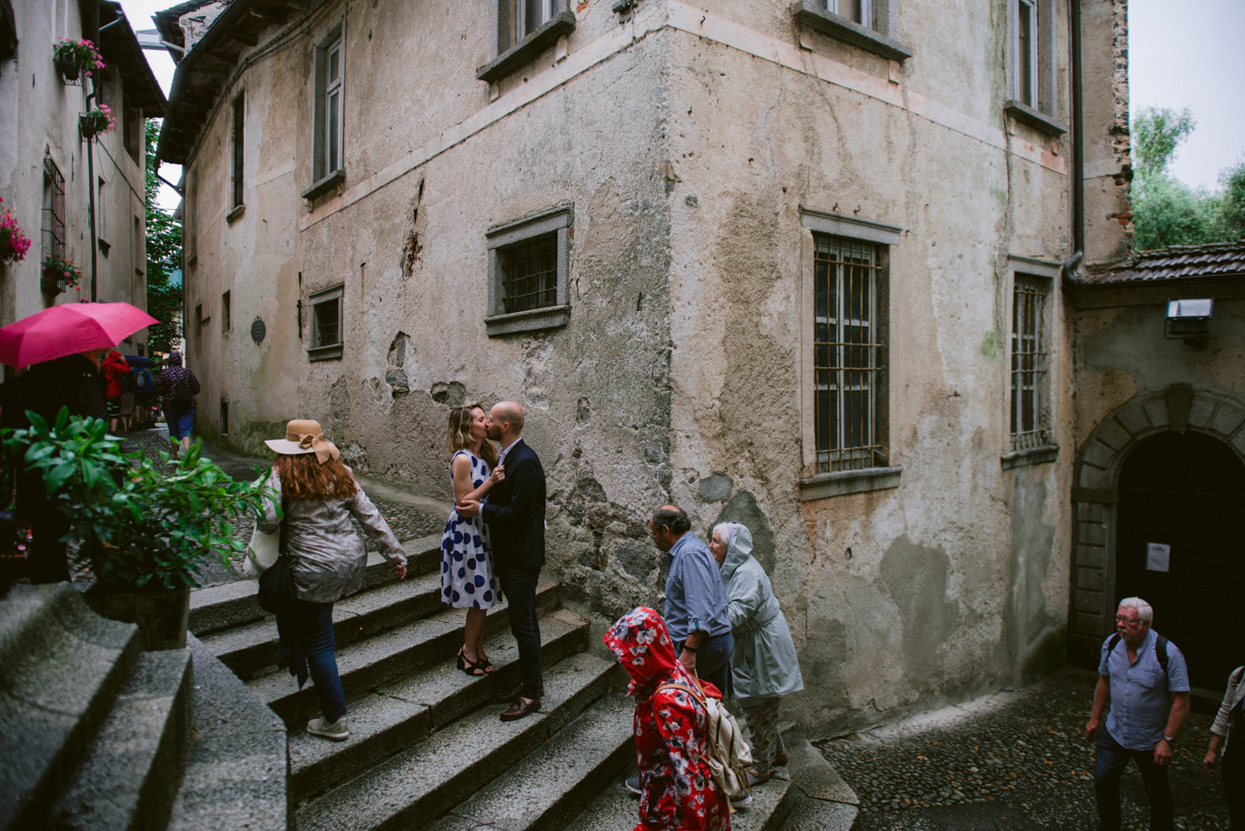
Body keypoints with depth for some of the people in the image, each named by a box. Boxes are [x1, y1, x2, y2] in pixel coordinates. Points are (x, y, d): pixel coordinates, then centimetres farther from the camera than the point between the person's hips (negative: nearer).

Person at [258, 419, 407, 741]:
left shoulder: (282, 475, -6)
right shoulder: (340, 474, 7)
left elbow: (268, 521, -16)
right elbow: (370, 517, 6)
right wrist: (396, 554, 11)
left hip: (316, 569, -6)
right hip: (352, 559, 6)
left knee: (319, 642, 6)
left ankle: (335, 720, 14)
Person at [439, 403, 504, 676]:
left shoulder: (484, 456, 7)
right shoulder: (462, 459, -18)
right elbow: (463, 501, -19)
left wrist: (497, 480, -2)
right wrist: (490, 482, -23)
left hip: (482, 530, 8)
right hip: (466, 532, -8)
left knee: (482, 597, 15)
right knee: (479, 596, 2)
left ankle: (477, 648, 29)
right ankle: (469, 650, 21)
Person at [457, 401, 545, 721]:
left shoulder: (524, 461, -20)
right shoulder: (506, 457, 11)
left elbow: (519, 513, -23)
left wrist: (481, 510, -18)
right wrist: (480, 506, 4)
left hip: (522, 557, -10)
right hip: (509, 554, 10)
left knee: (523, 624, -2)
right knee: (524, 621, 18)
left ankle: (531, 694, 10)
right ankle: (531, 681, 31)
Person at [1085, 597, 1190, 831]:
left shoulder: (1167, 653, -22)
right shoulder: (1111, 644, -7)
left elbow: (1181, 702, -18)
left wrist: (1168, 741, -20)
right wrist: (1095, 717, 12)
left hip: (1151, 741, -4)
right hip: (1114, 733, 4)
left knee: (1158, 794, 11)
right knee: (1103, 778, 9)